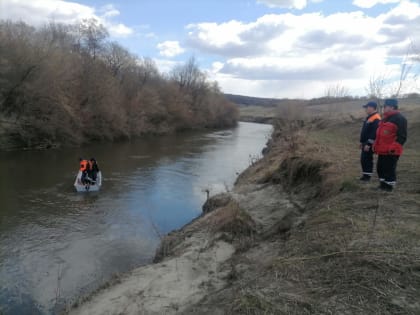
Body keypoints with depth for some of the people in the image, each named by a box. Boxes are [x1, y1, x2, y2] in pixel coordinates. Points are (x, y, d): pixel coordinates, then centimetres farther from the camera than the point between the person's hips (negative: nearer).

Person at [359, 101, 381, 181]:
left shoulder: (376, 119, -18)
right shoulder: (369, 118, 15)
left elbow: (374, 133, -24)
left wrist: (368, 144, -25)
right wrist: (362, 142, 22)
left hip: (369, 144, -10)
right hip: (365, 143, 10)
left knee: (367, 159, -5)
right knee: (363, 159, 13)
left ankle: (368, 176, 4)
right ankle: (365, 175, 21)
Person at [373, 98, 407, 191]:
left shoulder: (400, 119, -12)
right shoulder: (385, 118, 17)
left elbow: (402, 136, -17)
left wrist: (394, 147, -24)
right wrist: (376, 145, 20)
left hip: (391, 152, -10)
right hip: (382, 150, 10)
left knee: (389, 169, -3)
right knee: (380, 168, 15)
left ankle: (389, 186, 9)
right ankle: (383, 184, 28)